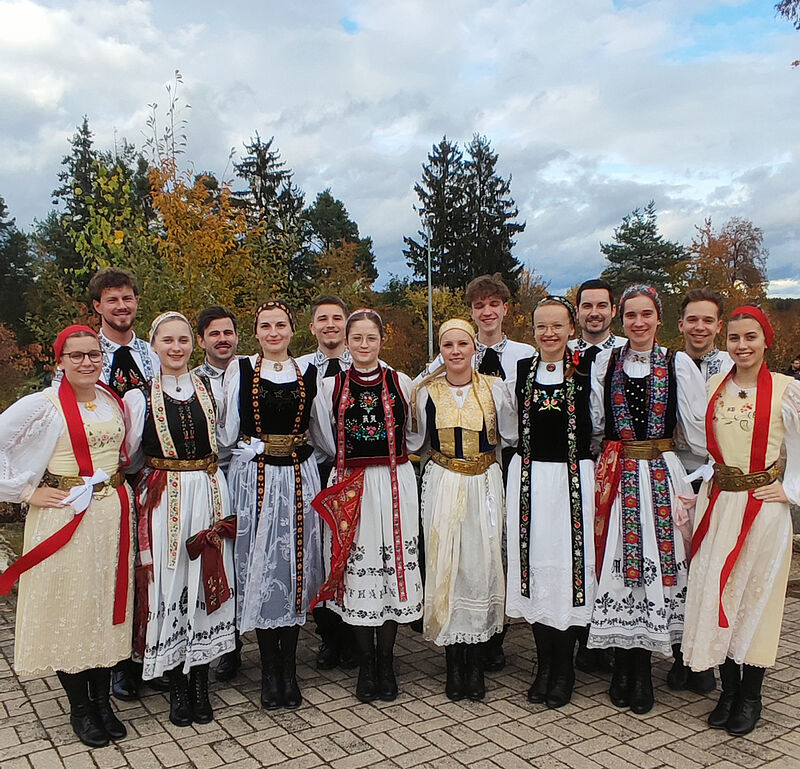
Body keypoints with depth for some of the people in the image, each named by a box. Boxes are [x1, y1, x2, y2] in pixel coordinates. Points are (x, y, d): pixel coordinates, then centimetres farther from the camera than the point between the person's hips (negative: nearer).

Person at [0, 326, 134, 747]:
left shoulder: (114, 401, 7)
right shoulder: (43, 405, -9)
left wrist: (118, 482, 11)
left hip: (113, 516, 5)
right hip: (64, 518, -4)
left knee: (106, 602, 10)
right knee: (68, 605, 4)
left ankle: (102, 700, 24)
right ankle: (79, 708, 20)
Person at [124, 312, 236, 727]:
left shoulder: (209, 389, 6)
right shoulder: (139, 397, -1)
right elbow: (129, 457, 2)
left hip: (209, 495, 2)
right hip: (164, 501, -2)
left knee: (207, 584, 6)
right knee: (169, 587, 3)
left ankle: (200, 682, 22)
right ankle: (177, 687, 19)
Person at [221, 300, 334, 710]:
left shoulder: (308, 373, 9)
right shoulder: (239, 370, 4)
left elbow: (322, 433, 16)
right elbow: (228, 431, 6)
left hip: (299, 477, 2)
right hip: (254, 477, -1)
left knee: (295, 567, 4)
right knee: (259, 568, 2)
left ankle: (289, 668, 17)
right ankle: (269, 670, 16)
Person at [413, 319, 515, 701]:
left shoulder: (494, 388, 1)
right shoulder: (426, 392, 2)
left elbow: (511, 438, 11)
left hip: (485, 486, 0)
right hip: (441, 487, 0)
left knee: (481, 566, 0)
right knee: (444, 567, 0)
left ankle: (476, 662, 15)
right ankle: (454, 663, 14)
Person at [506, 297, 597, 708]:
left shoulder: (586, 369, -2)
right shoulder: (522, 369, 6)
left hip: (573, 478, -3)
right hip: (530, 478, 3)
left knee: (568, 563, 1)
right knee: (534, 564, 7)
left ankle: (563, 670, 17)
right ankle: (544, 664, 22)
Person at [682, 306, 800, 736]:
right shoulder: (713, 387, 6)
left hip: (763, 506, -3)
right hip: (718, 502, 3)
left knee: (756, 595, 6)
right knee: (715, 592, 6)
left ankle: (750, 697, 21)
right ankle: (728, 690, 22)